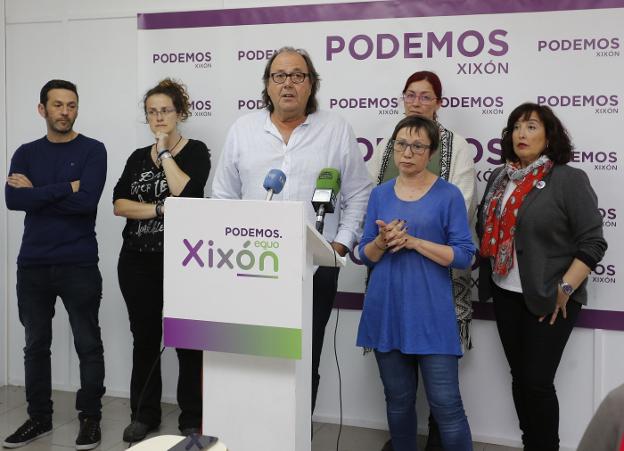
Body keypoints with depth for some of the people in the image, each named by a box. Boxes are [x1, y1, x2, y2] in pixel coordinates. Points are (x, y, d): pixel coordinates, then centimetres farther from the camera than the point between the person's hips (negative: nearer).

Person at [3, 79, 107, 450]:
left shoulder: (92, 150, -1)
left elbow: (87, 201, -16)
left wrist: (37, 192, -8)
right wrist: (65, 188, -14)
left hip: (79, 265, -4)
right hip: (32, 265, 4)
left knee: (88, 345, 3)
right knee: (36, 344, 12)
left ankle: (90, 417, 17)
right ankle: (39, 417, 26)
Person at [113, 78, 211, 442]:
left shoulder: (195, 151, 0)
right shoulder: (138, 157, 13)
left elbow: (186, 193, -19)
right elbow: (119, 204, -1)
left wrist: (165, 152, -9)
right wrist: (160, 209, -14)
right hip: (137, 260, 4)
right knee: (145, 338, 11)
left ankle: (193, 420, 11)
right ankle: (144, 415, 23)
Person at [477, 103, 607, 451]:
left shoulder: (569, 179, -9)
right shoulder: (499, 179, 9)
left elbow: (593, 243, -11)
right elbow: (487, 230, 18)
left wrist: (565, 289, -16)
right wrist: (487, 277, 9)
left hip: (549, 300, -5)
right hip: (506, 295, 6)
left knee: (537, 381, -4)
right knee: (519, 376, 13)